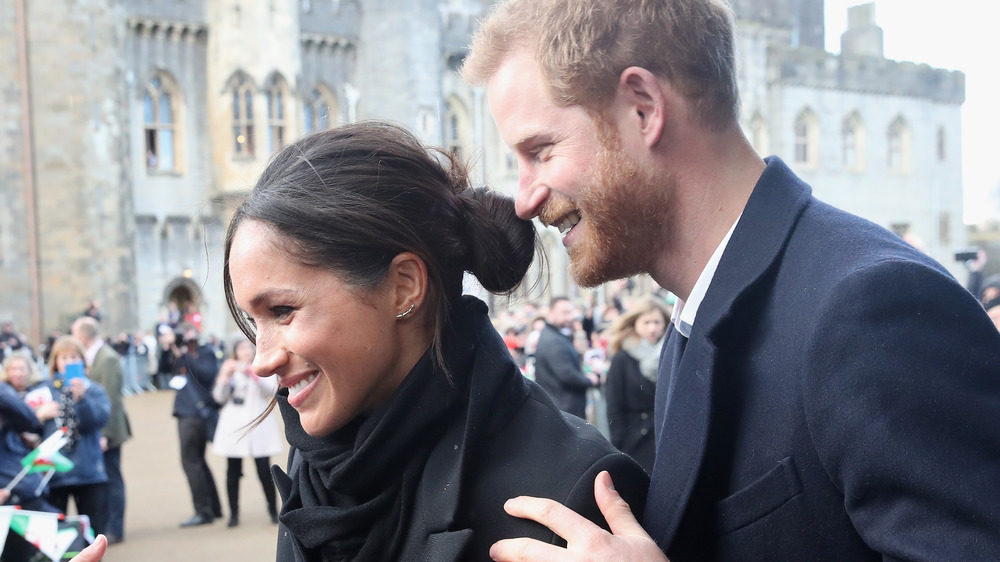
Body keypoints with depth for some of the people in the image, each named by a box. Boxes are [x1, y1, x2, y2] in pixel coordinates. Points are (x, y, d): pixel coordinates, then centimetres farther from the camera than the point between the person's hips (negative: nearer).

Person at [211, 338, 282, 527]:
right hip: (233, 428, 2)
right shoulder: (230, 370, 14)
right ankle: (233, 513, 10)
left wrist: (251, 373, -22)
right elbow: (219, 397, 5)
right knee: (233, 472, 1)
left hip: (258, 428, -2)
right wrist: (225, 376, -9)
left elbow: (272, 389, -12)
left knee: (264, 471, -7)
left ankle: (273, 511, 6)